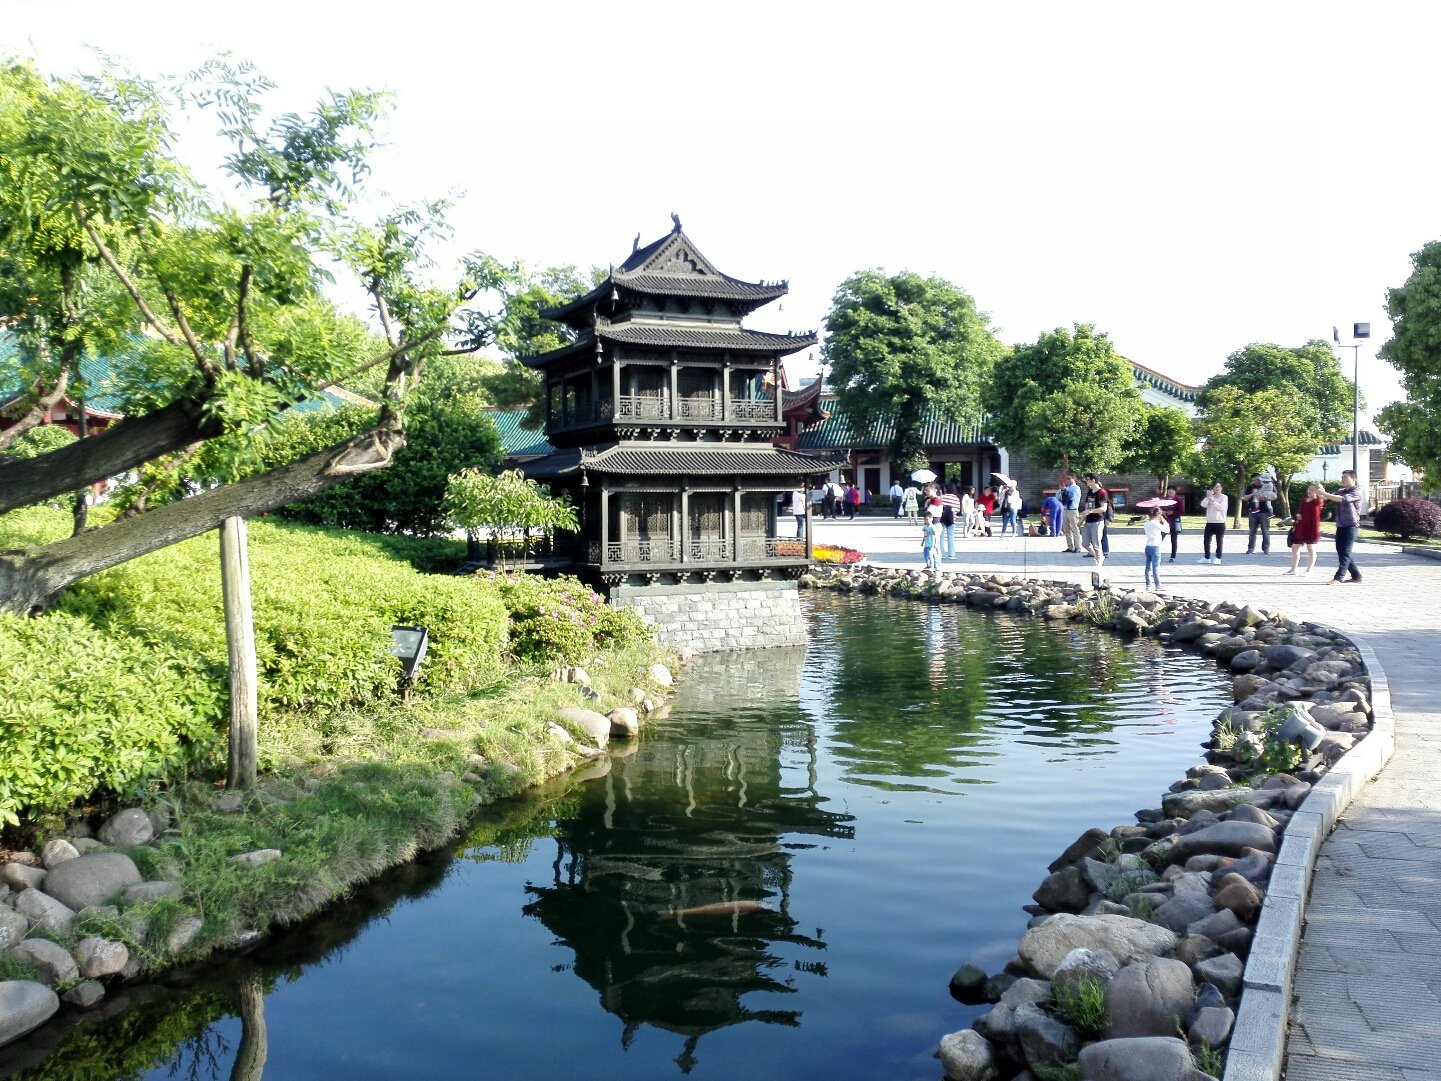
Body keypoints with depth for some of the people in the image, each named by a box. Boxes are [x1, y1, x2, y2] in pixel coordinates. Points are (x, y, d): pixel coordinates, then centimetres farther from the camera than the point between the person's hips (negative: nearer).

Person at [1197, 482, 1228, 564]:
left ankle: (1218, 558, 8)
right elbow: (1203, 504, -4)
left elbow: (1221, 507, -16)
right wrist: (1208, 497, -14)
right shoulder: (1210, 497, 12)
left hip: (1220, 523, -5)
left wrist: (1212, 500, -19)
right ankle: (1207, 558, 17)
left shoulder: (1224, 497, -1)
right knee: (1206, 541, 7)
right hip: (1210, 523, 5)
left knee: (1219, 541, 0)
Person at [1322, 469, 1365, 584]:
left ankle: (1339, 577, -16)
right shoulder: (1341, 492, 16)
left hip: (1350, 526, -8)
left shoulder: (1356, 492, -6)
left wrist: (1324, 493, -26)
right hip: (1340, 526, 8)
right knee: (1341, 552, 9)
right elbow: (1327, 498, 6)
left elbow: (1342, 499, -22)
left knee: (1345, 552, -10)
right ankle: (1356, 576, 19)